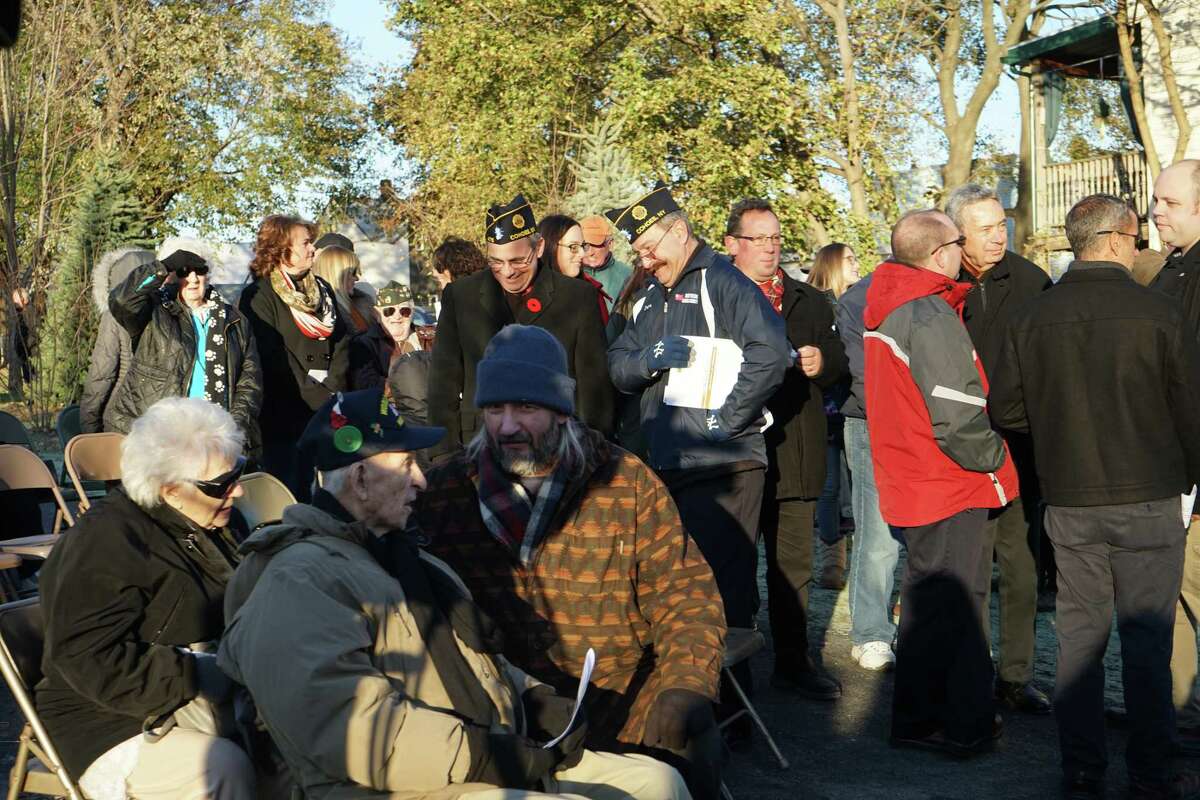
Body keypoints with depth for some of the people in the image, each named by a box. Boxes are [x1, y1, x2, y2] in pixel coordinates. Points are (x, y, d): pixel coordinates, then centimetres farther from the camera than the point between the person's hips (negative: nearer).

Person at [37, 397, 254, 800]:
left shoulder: (207, 527, 13)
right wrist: (203, 675, -23)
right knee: (223, 767, -33)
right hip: (118, 730, -7)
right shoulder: (101, 547, -15)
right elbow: (97, 666, -22)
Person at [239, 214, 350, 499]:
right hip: (284, 414, -5)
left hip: (326, 410, 5)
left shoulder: (322, 289, 16)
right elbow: (273, 358, -11)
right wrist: (319, 398, -13)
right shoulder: (258, 296, -5)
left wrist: (333, 388, -4)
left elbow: (342, 340, 12)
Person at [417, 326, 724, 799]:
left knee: (688, 749, -26)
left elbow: (685, 597, 0)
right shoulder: (445, 490, 3)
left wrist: (685, 687, -16)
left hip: (619, 689, -1)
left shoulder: (629, 485, 1)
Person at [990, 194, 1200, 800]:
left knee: (1078, 636, 10)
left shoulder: (1031, 318, -2)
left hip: (1069, 504, 3)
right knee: (1146, 640, 5)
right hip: (1149, 501, -3)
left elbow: (1006, 409, 4)